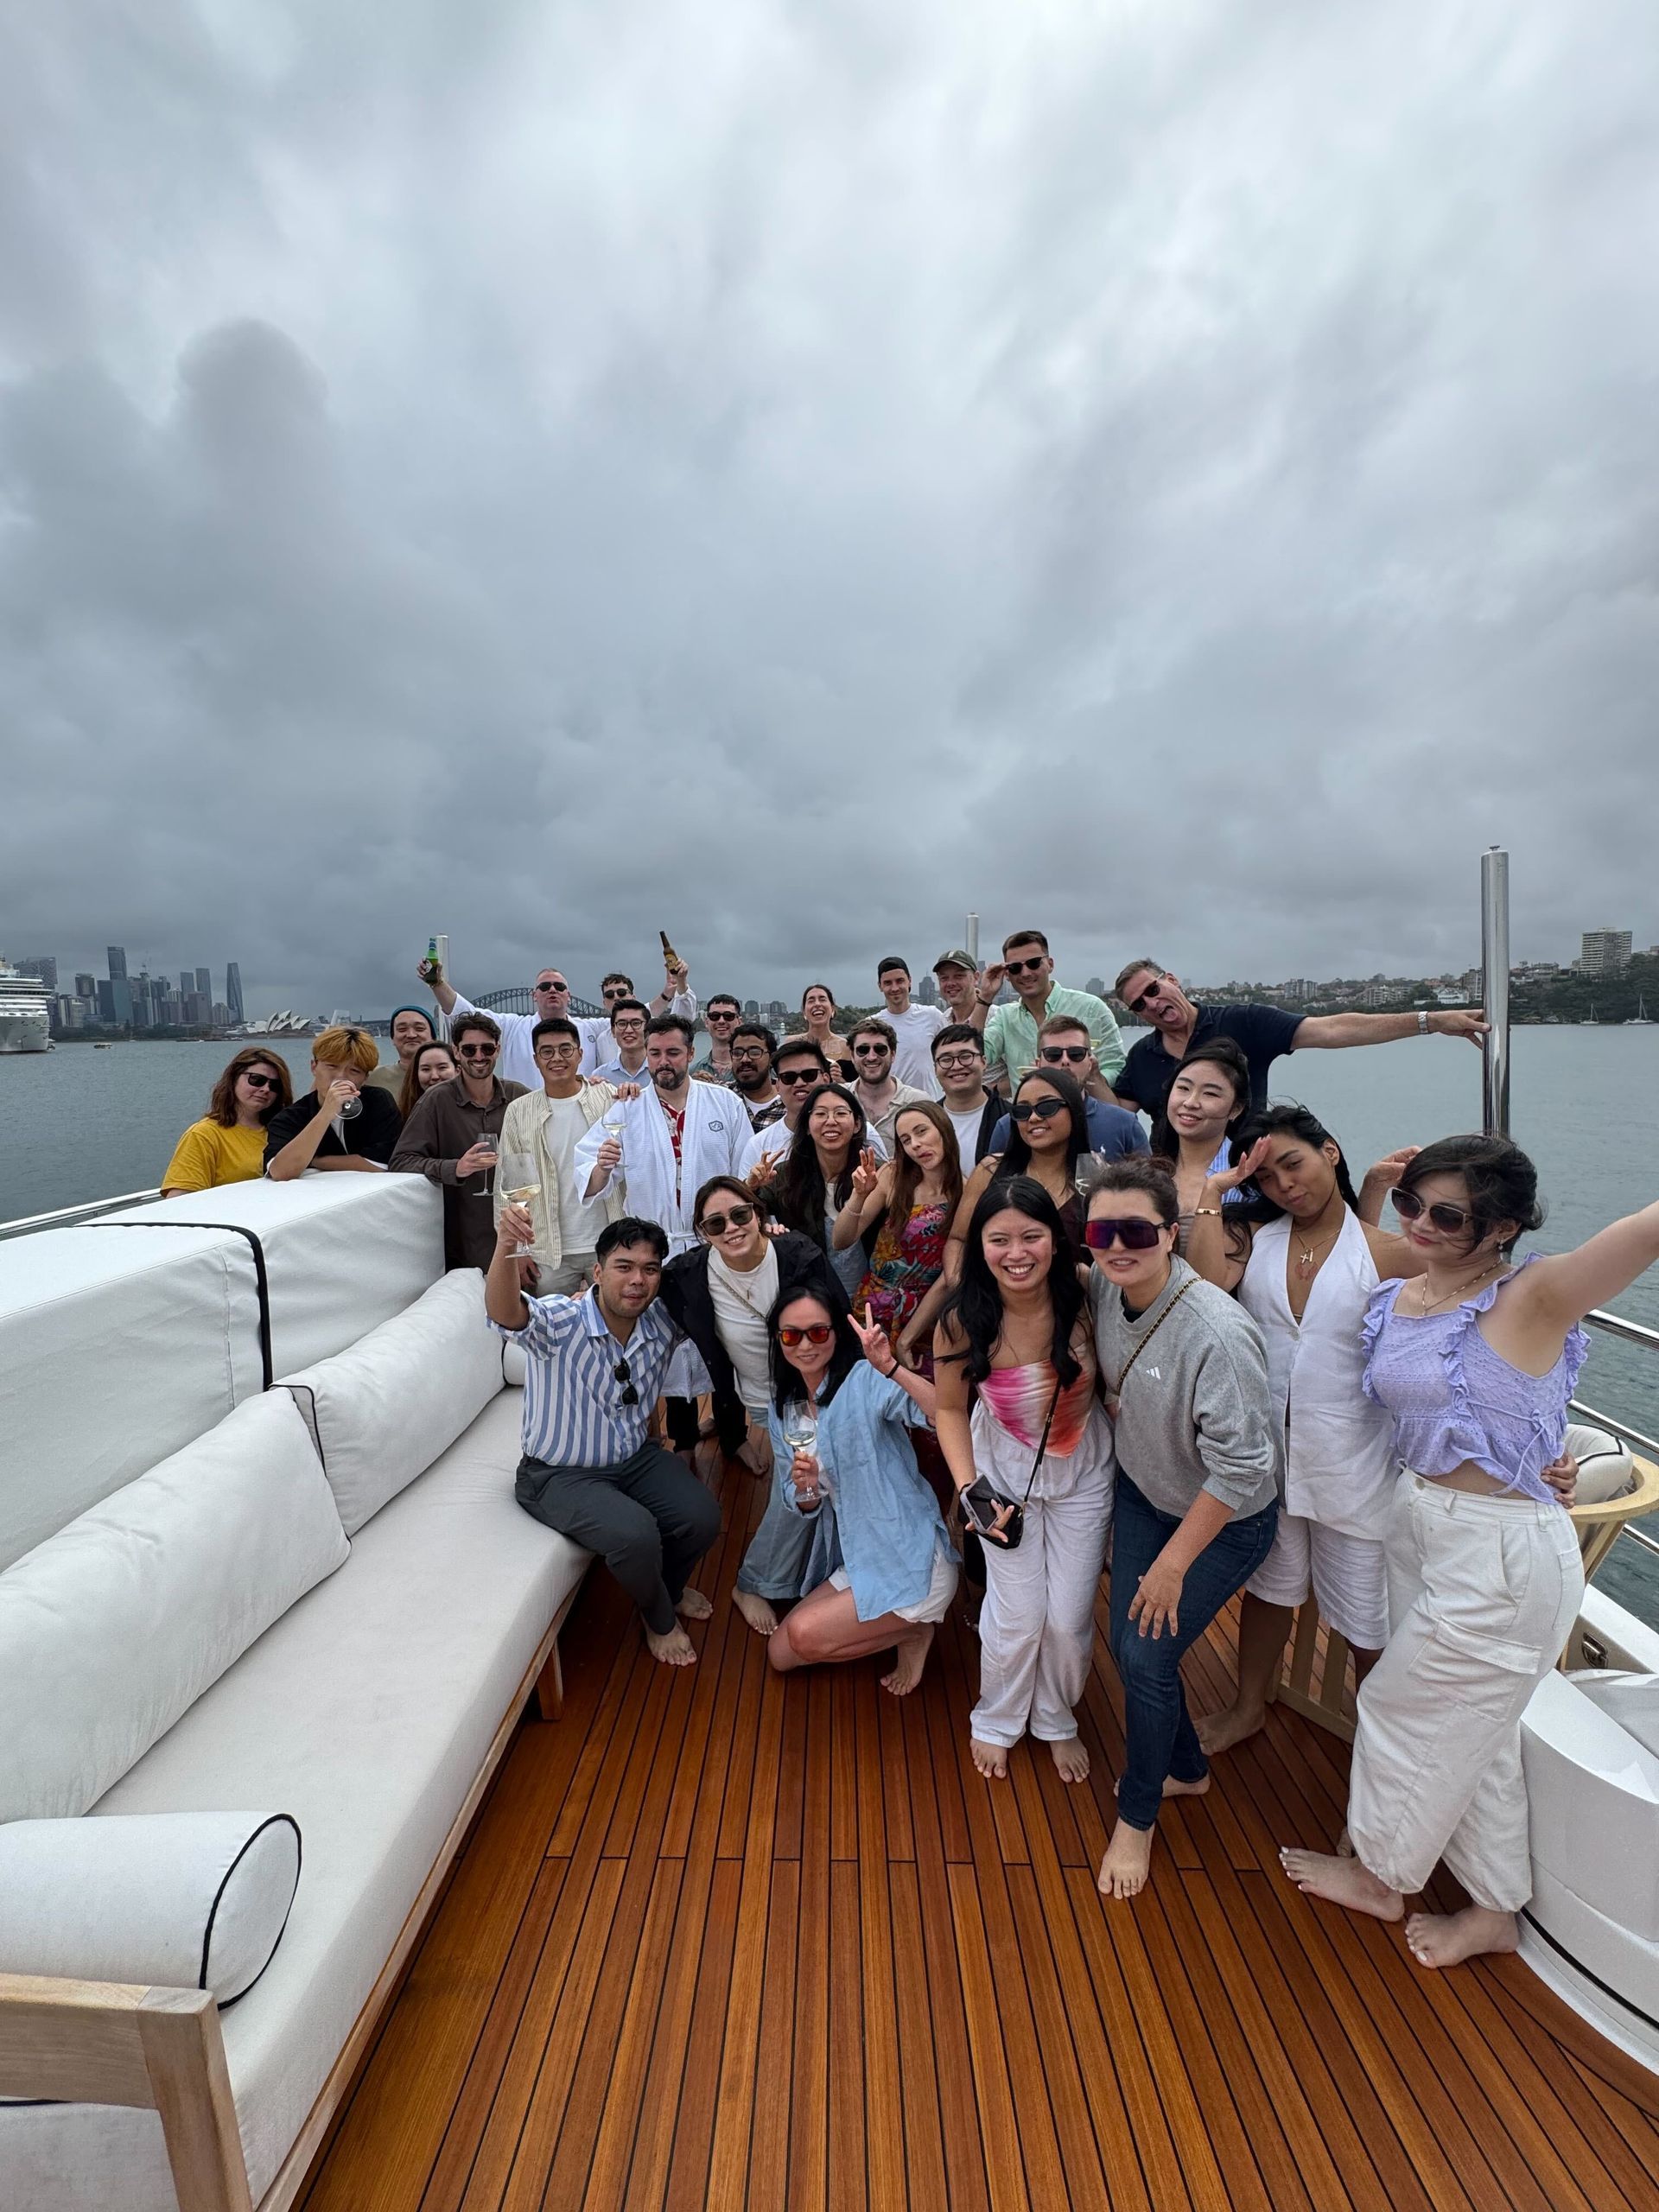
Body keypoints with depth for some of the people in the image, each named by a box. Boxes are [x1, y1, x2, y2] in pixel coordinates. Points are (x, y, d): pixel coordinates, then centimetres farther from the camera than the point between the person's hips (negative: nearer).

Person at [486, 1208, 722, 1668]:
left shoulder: (664, 1322, -11)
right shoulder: (559, 1323, -25)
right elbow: (505, 1315, -47)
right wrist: (505, 1248, -69)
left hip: (636, 1458, 5)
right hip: (562, 1475, -5)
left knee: (702, 1517, -16)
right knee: (635, 1534, -29)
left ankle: (670, 1587, 21)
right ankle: (659, 1618, 7)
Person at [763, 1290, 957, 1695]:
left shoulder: (865, 1380, -18)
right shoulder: (783, 1410, 4)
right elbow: (803, 1505, 9)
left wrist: (890, 1368, -46)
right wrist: (804, 1487, -14)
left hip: (913, 1565, -8)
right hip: (857, 1565, 8)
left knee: (804, 1634, -18)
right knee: (780, 1655, 7)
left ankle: (913, 1633, 5)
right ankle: (898, 1625, 20)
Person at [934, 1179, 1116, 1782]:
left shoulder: (1085, 1300, -27)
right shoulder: (962, 1323, -26)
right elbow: (950, 1410, -12)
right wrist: (969, 1490, -19)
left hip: (1083, 1471, 1)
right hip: (1006, 1472, -1)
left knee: (1069, 1617, 12)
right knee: (1018, 1614, 7)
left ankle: (1057, 1721, 45)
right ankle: (996, 1721, 40)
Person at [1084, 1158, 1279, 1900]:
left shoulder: (1218, 1333, -35)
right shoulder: (1102, 1289, -16)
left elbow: (1239, 1467, -27)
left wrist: (1173, 1565, -18)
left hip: (1226, 1520, -6)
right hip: (1142, 1492, 6)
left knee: (1148, 1656, -3)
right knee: (1127, 1645, 10)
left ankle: (1136, 1819, 26)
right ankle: (1185, 1769, 41)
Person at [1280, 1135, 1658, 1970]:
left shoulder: (1535, 1297, -21)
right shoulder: (1393, 1298, -2)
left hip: (1502, 1553, -7)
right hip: (1419, 1520, 7)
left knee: (1405, 1710, 13)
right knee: (1468, 1730, 24)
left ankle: (1381, 1876, 41)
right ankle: (1496, 1908, 48)